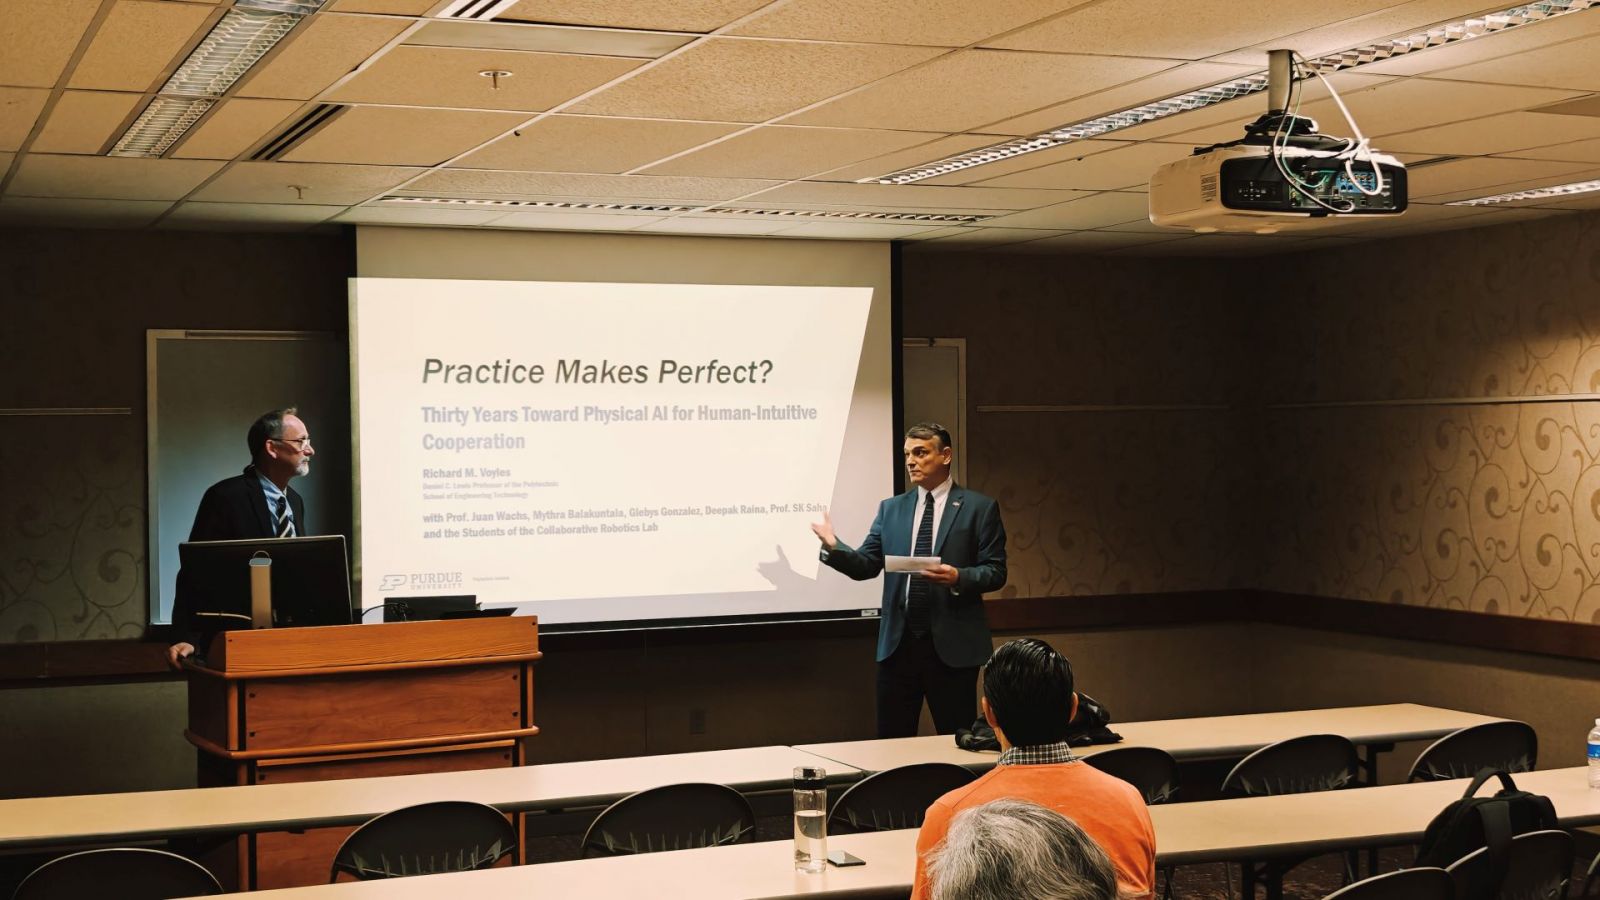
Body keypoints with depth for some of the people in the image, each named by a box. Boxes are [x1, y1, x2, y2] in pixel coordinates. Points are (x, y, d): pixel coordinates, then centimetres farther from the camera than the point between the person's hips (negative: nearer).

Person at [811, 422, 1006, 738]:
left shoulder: (979, 508, 0)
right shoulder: (891, 509, 12)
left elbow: (995, 572, -3)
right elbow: (865, 566, 6)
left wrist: (959, 578, -22)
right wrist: (834, 547, -12)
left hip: (952, 644, -3)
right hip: (898, 642, 3)